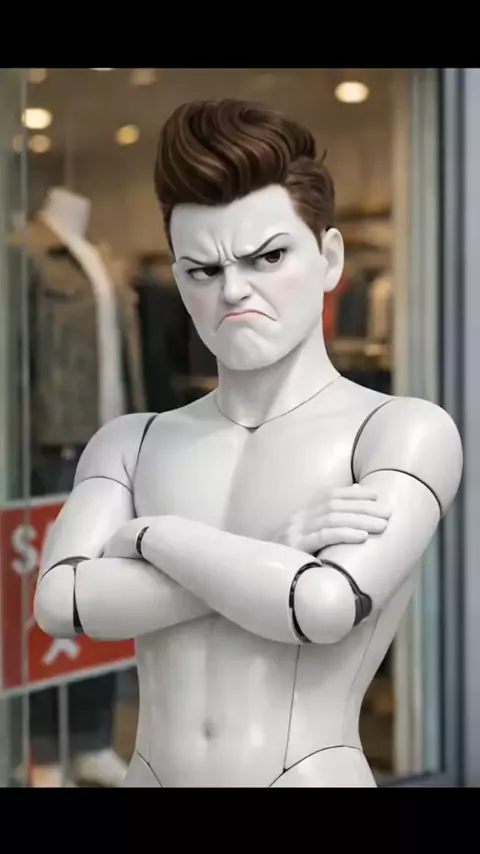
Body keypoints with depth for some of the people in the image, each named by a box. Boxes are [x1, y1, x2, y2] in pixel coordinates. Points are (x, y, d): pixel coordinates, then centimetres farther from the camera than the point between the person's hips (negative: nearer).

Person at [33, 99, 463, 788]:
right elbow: (61, 602, -7)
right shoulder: (130, 444, 8)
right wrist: (271, 556, -14)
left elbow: (326, 604, -18)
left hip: (310, 773, -3)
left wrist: (150, 536, -5)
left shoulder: (406, 431, -4)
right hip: (150, 773, 3)